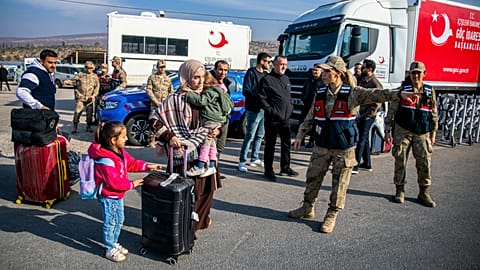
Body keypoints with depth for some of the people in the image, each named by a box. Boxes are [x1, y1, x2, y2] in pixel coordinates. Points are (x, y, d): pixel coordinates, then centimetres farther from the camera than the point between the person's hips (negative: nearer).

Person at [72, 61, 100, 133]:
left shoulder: (95, 76, 6)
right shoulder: (80, 74, 3)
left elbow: (97, 86, 2)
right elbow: (74, 80, 12)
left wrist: (94, 95, -7)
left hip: (90, 98, 1)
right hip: (80, 97, -1)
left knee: (90, 113, 5)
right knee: (77, 112, -8)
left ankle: (89, 126, 18)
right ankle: (75, 127, 1)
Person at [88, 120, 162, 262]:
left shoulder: (120, 151, -1)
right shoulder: (106, 160, -31)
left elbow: (132, 163, 11)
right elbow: (114, 182, -30)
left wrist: (147, 166, 0)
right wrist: (132, 184, -19)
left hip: (117, 195, 9)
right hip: (108, 196, -9)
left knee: (119, 220, 21)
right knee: (110, 223, 7)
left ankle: (114, 243, 41)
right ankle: (110, 250, 25)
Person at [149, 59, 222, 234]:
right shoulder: (176, 99, -14)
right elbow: (154, 119, -12)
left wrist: (216, 130, 0)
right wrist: (169, 137, -17)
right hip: (185, 153, -7)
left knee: (207, 187, 17)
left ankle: (202, 219, 38)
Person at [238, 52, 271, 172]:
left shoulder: (265, 74, 15)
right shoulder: (251, 73, -7)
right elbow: (246, 91, -14)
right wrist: (259, 96, -20)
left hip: (264, 109, 8)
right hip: (254, 109, -8)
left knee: (260, 135, 15)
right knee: (250, 136, -6)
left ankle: (255, 159, 27)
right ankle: (242, 161, 1)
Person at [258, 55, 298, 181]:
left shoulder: (286, 79, 17)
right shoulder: (267, 79, -8)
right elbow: (262, 98, -12)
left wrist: (290, 107, 12)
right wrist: (271, 111, -16)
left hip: (286, 118, 8)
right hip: (272, 119, -8)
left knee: (286, 143, 15)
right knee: (270, 145, 0)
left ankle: (285, 168, 29)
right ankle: (268, 171, 9)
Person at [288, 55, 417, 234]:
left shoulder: (352, 94, -8)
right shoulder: (320, 94, 5)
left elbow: (375, 95, -21)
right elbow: (310, 118, 11)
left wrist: (398, 94, -34)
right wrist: (300, 135, 6)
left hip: (344, 149, -4)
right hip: (321, 147, 4)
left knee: (339, 184, 5)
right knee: (313, 178, 13)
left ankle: (331, 216, 21)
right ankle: (307, 208, 32)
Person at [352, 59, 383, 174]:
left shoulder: (375, 84, -13)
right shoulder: (360, 80, 10)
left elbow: (378, 103, -15)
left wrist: (367, 115, -16)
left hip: (368, 117, -8)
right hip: (359, 115, 8)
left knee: (361, 140, -8)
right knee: (365, 139, 16)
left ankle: (355, 166, -7)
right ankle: (367, 163, 28)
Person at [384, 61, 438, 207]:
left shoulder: (430, 91, 9)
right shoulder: (402, 89, 0)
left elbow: (434, 114, 14)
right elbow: (391, 111, 0)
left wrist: (433, 133, 12)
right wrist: (387, 130, -4)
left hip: (422, 133, 3)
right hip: (402, 131, -2)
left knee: (425, 163, 2)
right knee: (400, 161, 1)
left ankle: (424, 193, 16)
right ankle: (400, 191, 15)